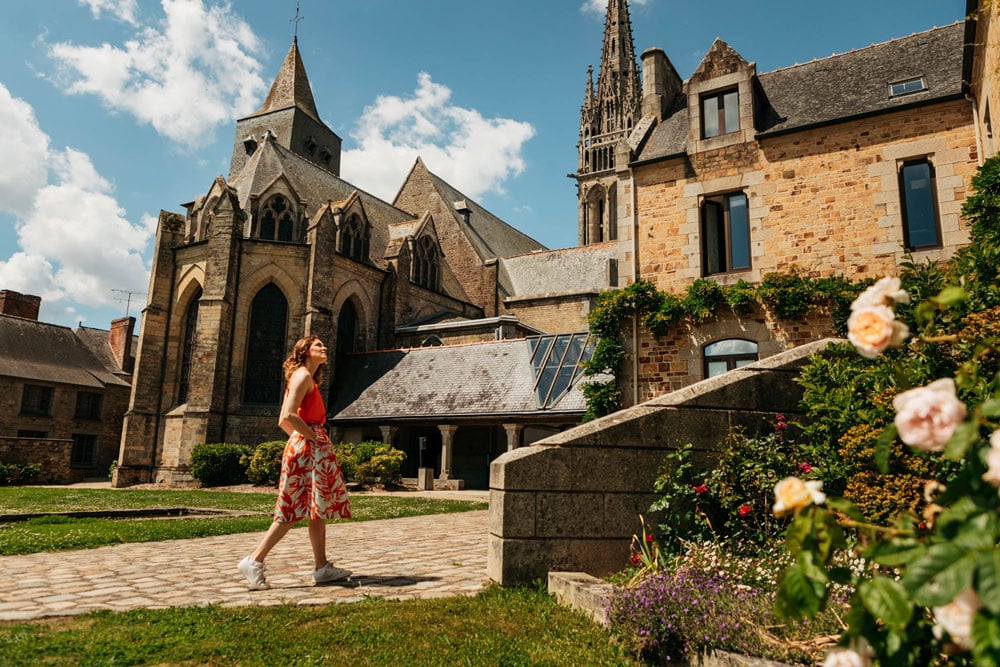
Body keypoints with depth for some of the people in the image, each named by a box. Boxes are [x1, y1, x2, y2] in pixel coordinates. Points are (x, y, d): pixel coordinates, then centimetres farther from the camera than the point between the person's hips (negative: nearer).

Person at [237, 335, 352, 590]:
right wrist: (312, 436, -14)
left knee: (317, 508, 10)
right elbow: (289, 415, -22)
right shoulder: (303, 375, -9)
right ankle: (254, 561, 0)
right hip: (308, 451, -10)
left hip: (314, 451, 10)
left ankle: (322, 567, 14)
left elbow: (283, 421, 20)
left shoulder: (304, 377, 20)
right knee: (293, 511, -5)